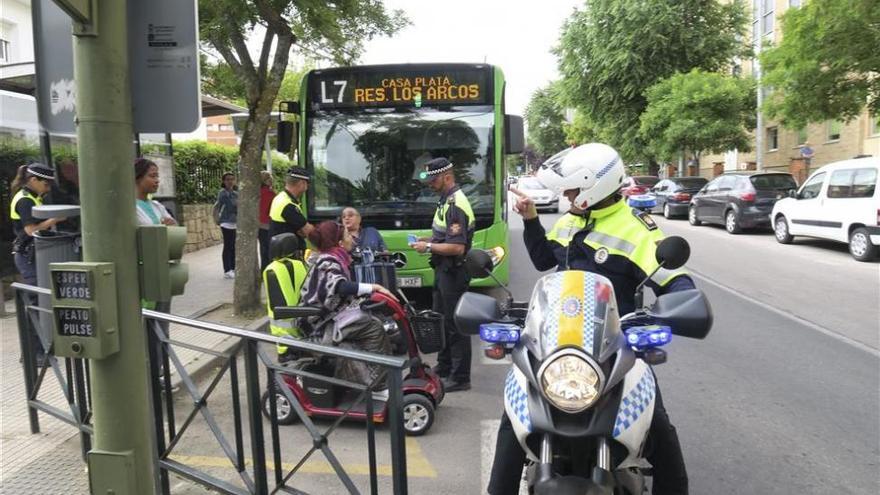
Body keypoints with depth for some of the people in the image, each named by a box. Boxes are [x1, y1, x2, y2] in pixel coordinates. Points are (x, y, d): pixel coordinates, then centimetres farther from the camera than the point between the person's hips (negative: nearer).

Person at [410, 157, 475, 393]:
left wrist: (428, 247, -17)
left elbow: (457, 247, -27)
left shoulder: (455, 205, -21)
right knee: (441, 319, 21)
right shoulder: (446, 200, 11)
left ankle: (460, 378, 8)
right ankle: (444, 367, 36)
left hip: (453, 272, -11)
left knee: (455, 325, -2)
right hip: (444, 270, 11)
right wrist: (428, 240, 9)